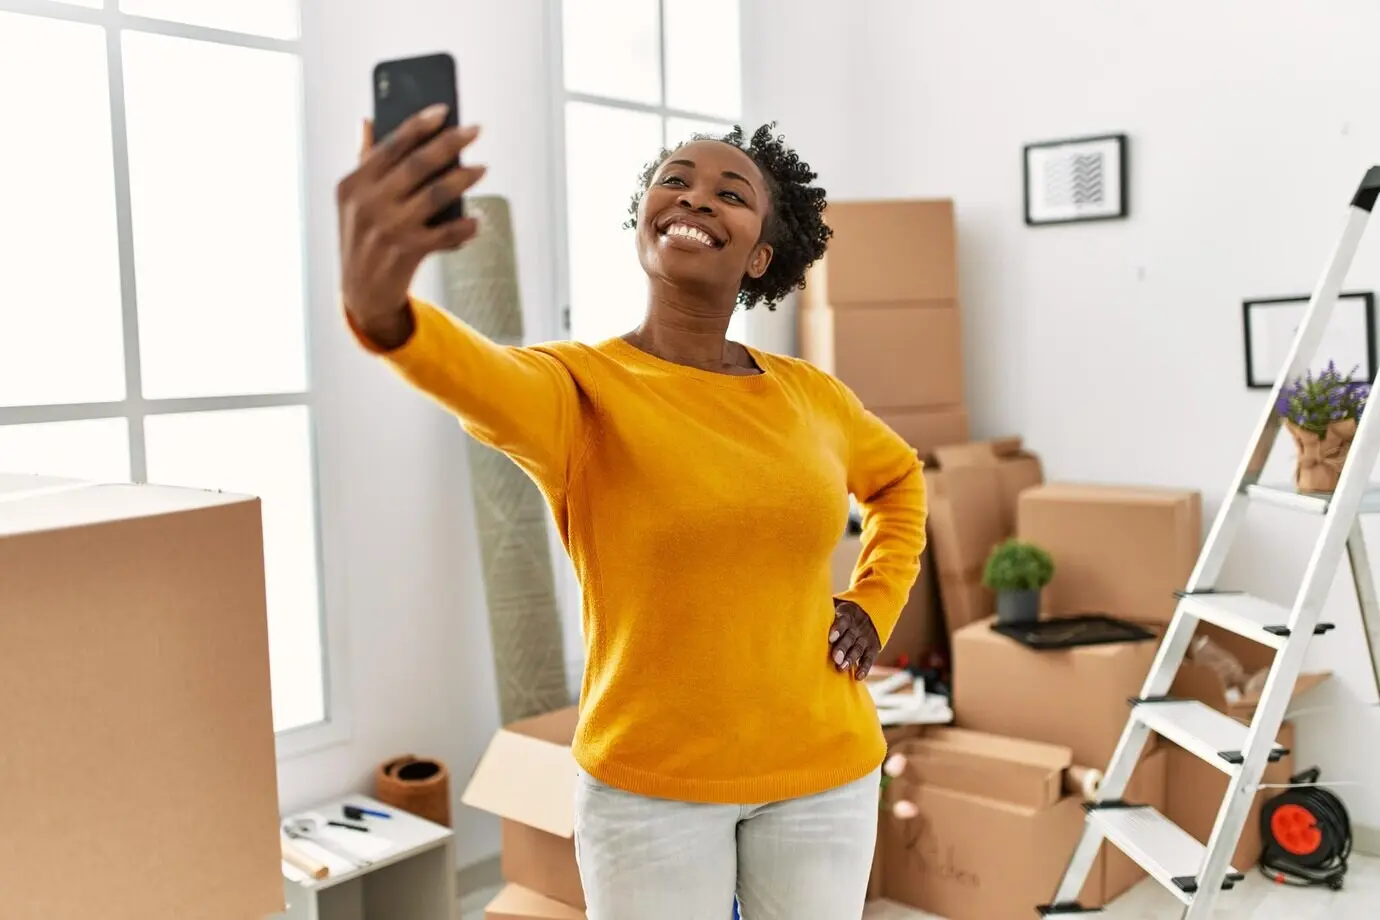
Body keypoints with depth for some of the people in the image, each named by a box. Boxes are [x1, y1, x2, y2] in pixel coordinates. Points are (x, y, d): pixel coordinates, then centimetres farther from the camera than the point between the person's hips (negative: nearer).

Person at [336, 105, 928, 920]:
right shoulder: (583, 387, -13)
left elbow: (899, 480, 21)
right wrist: (380, 307, -59)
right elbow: (486, 380, -37)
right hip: (649, 783, -3)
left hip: (822, 770, 4)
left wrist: (877, 602, 6)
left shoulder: (812, 396, 0)